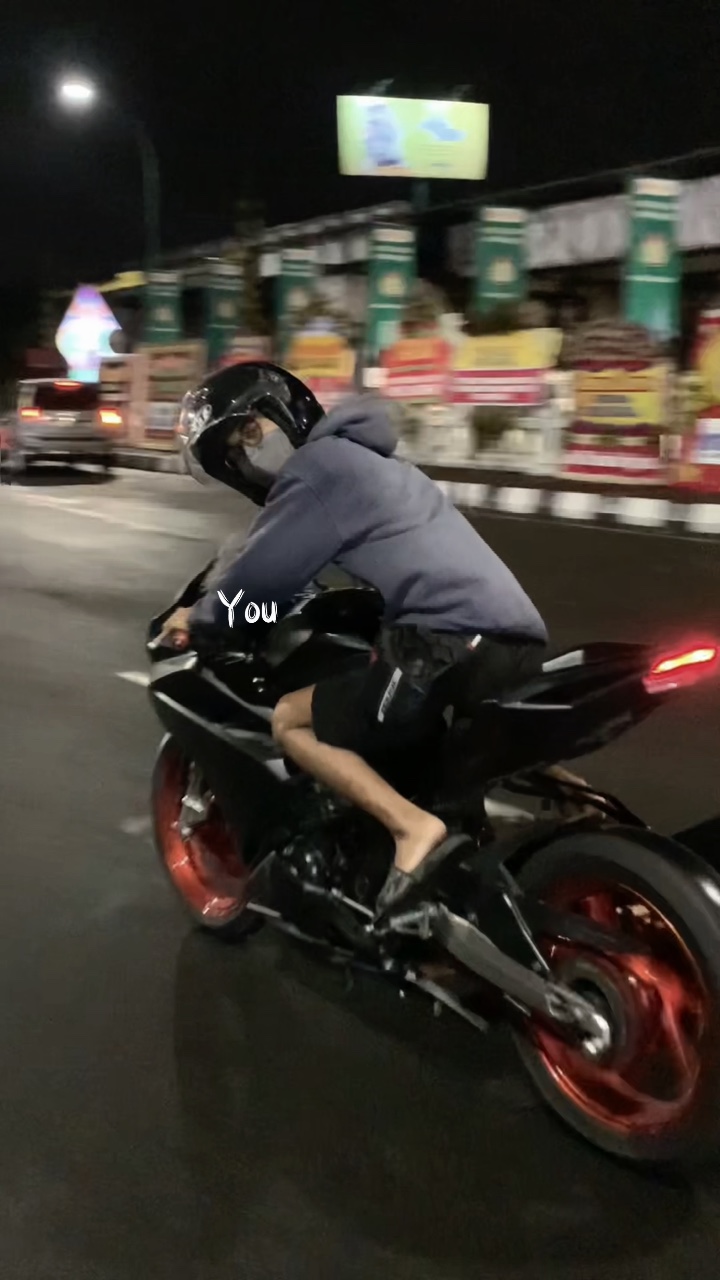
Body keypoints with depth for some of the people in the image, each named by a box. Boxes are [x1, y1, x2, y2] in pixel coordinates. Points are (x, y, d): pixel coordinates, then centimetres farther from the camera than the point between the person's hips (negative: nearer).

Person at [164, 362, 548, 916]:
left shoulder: (317, 465, -1)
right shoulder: (358, 455, 28)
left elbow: (262, 576, -2)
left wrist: (200, 617, 17)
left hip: (455, 640, -10)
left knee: (292, 721, 3)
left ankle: (412, 825, -12)